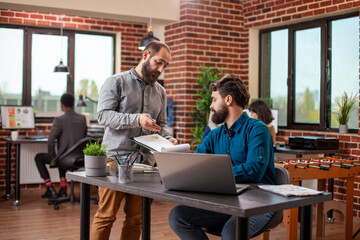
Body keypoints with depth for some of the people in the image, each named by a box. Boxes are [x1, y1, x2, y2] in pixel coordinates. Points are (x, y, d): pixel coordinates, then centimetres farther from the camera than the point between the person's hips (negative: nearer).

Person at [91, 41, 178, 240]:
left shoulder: (160, 91, 17)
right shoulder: (117, 82, 0)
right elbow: (103, 115, -10)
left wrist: (167, 139, -2)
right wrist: (136, 119, -22)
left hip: (144, 162, 5)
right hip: (116, 158, -5)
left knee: (135, 219, 8)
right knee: (106, 215, -2)